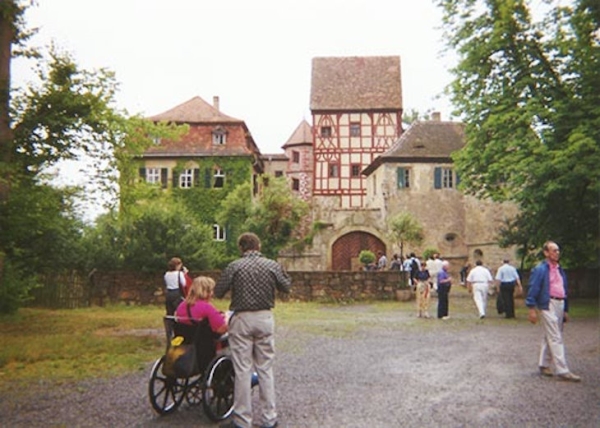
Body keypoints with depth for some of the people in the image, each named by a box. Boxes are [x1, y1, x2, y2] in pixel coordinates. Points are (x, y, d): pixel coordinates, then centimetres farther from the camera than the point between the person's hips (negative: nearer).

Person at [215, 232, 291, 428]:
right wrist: (282, 273, 27)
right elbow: (286, 287, 10)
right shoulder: (272, 265, -2)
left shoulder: (234, 266, -7)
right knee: (265, 369, 11)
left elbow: (218, 292, -3)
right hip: (265, 318, 2)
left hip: (241, 320, -2)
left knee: (243, 370, 5)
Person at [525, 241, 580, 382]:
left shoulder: (560, 270, 17)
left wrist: (565, 310, 19)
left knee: (550, 337, 15)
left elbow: (564, 290, 21)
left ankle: (544, 365, 26)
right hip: (547, 305, -8)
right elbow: (532, 290, -11)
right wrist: (532, 309, -16)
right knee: (556, 339, -9)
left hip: (560, 304, 8)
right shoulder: (540, 270, -8)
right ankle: (562, 371, -7)